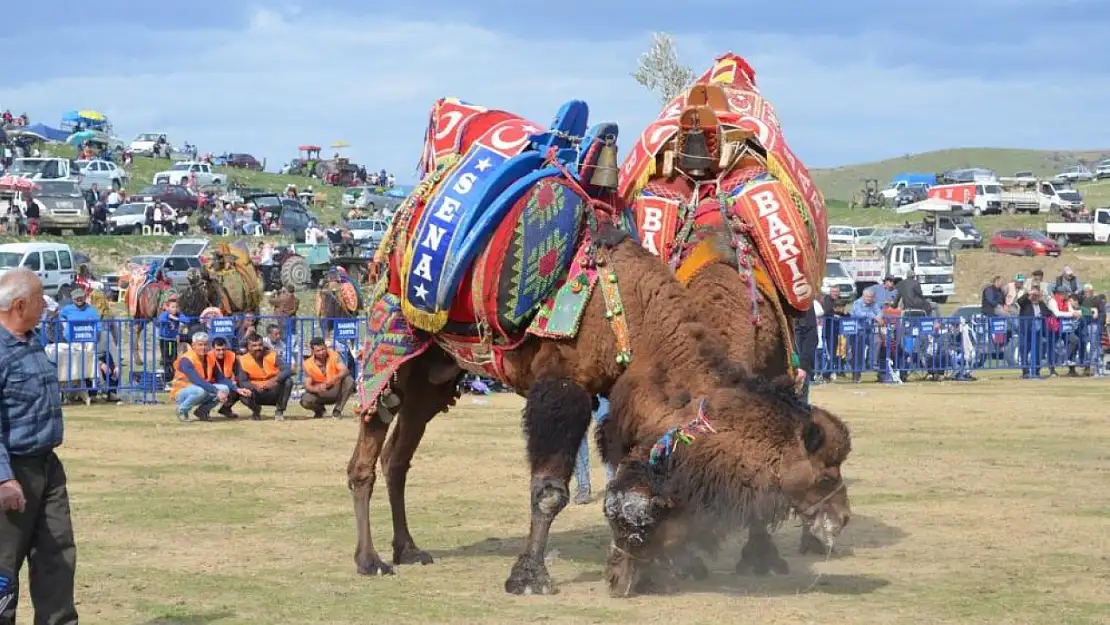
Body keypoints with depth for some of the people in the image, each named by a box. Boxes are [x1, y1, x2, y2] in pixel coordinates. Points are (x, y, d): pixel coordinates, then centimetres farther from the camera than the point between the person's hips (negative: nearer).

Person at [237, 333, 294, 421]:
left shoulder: (272, 355, -13)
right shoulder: (244, 361, -11)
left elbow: (288, 370, -25)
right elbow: (242, 382, -14)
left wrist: (274, 380, -42)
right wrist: (255, 386, -36)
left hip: (275, 391, 0)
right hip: (258, 395, 0)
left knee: (288, 381, -28)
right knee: (245, 395, -31)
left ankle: (279, 411, -7)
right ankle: (256, 410, 7)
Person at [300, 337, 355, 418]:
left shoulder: (334, 355, -11)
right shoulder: (308, 364, -10)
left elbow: (344, 371, -25)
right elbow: (307, 385, -14)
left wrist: (334, 379, -45)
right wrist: (316, 389, -38)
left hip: (336, 391, 0)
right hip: (320, 395, 0)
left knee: (349, 380, -29)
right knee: (305, 401, -29)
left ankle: (338, 410, -13)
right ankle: (319, 409, 9)